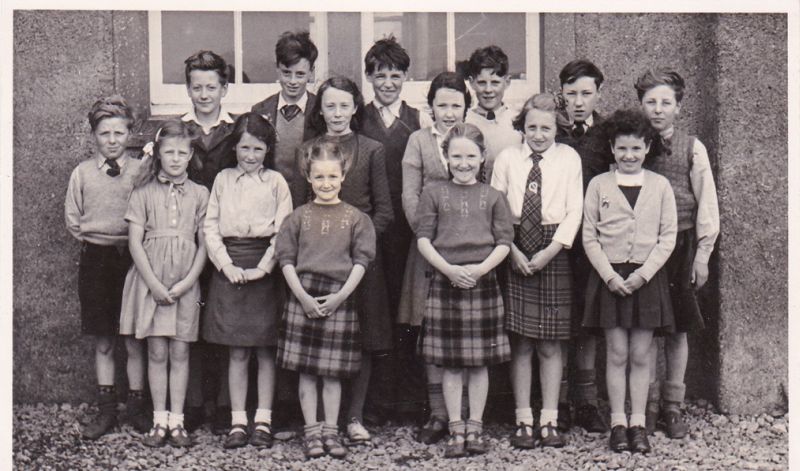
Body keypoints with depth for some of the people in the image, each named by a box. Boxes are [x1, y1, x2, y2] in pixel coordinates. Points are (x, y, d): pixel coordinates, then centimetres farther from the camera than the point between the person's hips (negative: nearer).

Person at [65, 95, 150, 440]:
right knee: (102, 342, 9)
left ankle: (136, 408, 14)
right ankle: (106, 409, 19)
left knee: (134, 340, 2)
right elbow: (72, 218, 10)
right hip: (95, 259, 2)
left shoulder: (141, 171, -2)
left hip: (131, 257, -2)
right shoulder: (82, 172, 4)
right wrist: (92, 239, 2)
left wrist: (130, 244, -6)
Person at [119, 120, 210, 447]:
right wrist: (154, 284, -10)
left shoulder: (199, 194, 5)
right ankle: (159, 420, 11)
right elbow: (135, 241, -2)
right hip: (150, 281, -1)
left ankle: (176, 421, 10)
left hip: (185, 283, 1)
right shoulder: (144, 192, 3)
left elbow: (204, 244, 4)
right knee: (156, 352, 2)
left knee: (180, 352, 3)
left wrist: (187, 282, -8)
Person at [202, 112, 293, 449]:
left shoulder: (276, 182, 3)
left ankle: (263, 421, 12)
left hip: (265, 270, -1)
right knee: (236, 352, 5)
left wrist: (262, 268, -11)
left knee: (265, 350, 3)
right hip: (229, 268, 2)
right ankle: (237, 421, 11)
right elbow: (210, 227, 7)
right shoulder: (223, 180, 10)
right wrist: (226, 264, -6)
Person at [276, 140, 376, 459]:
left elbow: (361, 260, 0)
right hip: (303, 296, 1)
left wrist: (341, 295, -9)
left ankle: (331, 430, 15)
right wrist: (302, 296, -9)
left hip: (339, 297, 0)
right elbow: (286, 259, 2)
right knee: (306, 370, 4)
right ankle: (311, 430, 13)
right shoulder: (298, 217, 6)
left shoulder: (356, 218, 4)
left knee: (333, 371, 5)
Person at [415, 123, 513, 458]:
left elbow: (504, 242, 2)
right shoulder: (434, 195, 7)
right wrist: (448, 269, -14)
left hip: (483, 282, 1)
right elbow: (423, 239, -1)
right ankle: (456, 430, 12)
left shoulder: (493, 197, 8)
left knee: (480, 361, 6)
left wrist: (481, 268, -14)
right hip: (445, 282, 0)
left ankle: (475, 428, 16)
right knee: (451, 363, 3)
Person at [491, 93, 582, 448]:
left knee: (550, 343, 3)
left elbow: (574, 210, 1)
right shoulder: (507, 158, 7)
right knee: (520, 342, 1)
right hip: (514, 253, 0)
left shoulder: (569, 158, 6)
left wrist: (549, 252, -9)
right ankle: (523, 420, 9)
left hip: (553, 252, 0)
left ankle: (549, 420, 10)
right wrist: (512, 251, -8)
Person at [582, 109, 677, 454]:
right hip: (609, 277, 0)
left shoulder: (660, 186, 4)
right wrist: (610, 276, -9)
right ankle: (617, 422, 12)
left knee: (640, 356, 5)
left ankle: (638, 423, 14)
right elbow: (589, 237, 1)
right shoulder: (598, 185, 2)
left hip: (646, 277, 1)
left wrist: (642, 274, -9)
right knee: (616, 353, 2)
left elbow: (668, 237, 1)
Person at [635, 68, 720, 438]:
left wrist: (702, 253, 0)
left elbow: (706, 203, 3)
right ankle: (647, 405, 13)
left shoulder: (692, 148, 1)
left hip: (681, 244, 0)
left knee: (678, 327, 6)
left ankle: (673, 407, 17)